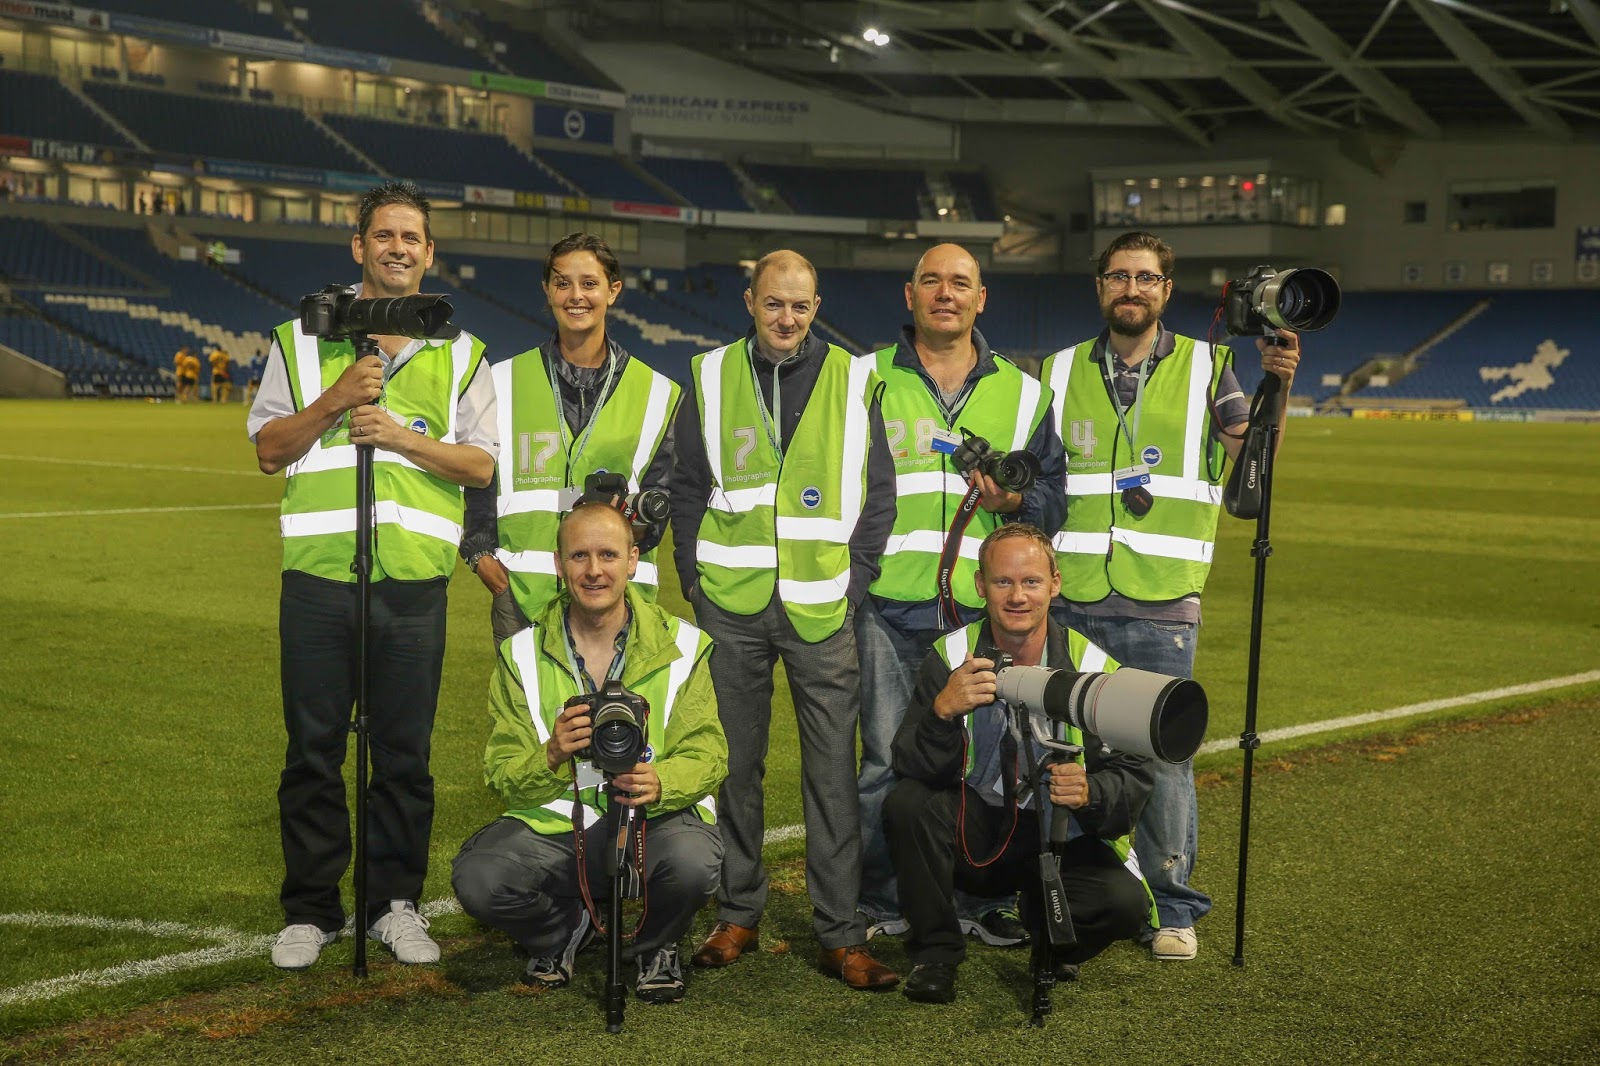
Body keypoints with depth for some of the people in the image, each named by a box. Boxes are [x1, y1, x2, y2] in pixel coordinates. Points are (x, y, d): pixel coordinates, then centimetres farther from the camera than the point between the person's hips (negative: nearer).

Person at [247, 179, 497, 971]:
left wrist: (400, 434, -10)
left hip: (414, 578, 1)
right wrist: (334, 401, -9)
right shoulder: (302, 340, 10)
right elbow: (268, 451, 6)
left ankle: (394, 903, 18)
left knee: (404, 752, 5)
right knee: (313, 748, 4)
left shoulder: (458, 353, 12)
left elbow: (482, 466, 5)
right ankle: (310, 909, 15)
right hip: (318, 574, 0)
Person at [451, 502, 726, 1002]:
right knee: (476, 880, -27)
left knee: (693, 861, -35)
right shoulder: (522, 654, 3)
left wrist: (661, 782, -28)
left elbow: (707, 755, -4)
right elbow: (502, 776, 0)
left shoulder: (682, 646, 0)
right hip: (555, 824, 1)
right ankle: (562, 928, 12)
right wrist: (552, 756, -24)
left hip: (656, 819, -1)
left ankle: (656, 947, 4)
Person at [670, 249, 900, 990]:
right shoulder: (711, 378, 7)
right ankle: (737, 915, 21)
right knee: (733, 763, 8)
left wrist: (856, 579, 0)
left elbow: (879, 492, 8)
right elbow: (686, 487, 11)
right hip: (732, 604, 1)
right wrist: (696, 578, 3)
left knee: (832, 770, -2)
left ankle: (840, 935, 5)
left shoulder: (853, 381, 5)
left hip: (822, 608, -1)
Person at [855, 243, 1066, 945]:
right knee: (885, 761, 1)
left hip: (984, 606, 1)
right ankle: (880, 905, 14)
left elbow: (1054, 503, 14)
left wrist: (1014, 501, -8)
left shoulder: (1022, 394, 14)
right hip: (889, 606, -1)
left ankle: (981, 900, 18)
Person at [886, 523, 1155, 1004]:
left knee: (1124, 905, -27)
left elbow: (1135, 775, -9)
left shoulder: (1094, 667, -11)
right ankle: (935, 949, -6)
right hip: (973, 833, 1)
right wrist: (944, 710, -35)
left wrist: (1090, 793, -31)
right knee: (906, 802, -28)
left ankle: (1052, 934, 10)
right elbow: (912, 768, -15)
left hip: (1060, 839, 0)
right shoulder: (951, 657, -8)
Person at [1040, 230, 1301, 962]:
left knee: (1164, 756, -1)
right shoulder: (1060, 373, 12)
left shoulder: (1204, 367, 7)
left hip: (1161, 605, -2)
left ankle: (1172, 910, 13)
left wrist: (1276, 389, -20)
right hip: (1070, 600, 2)